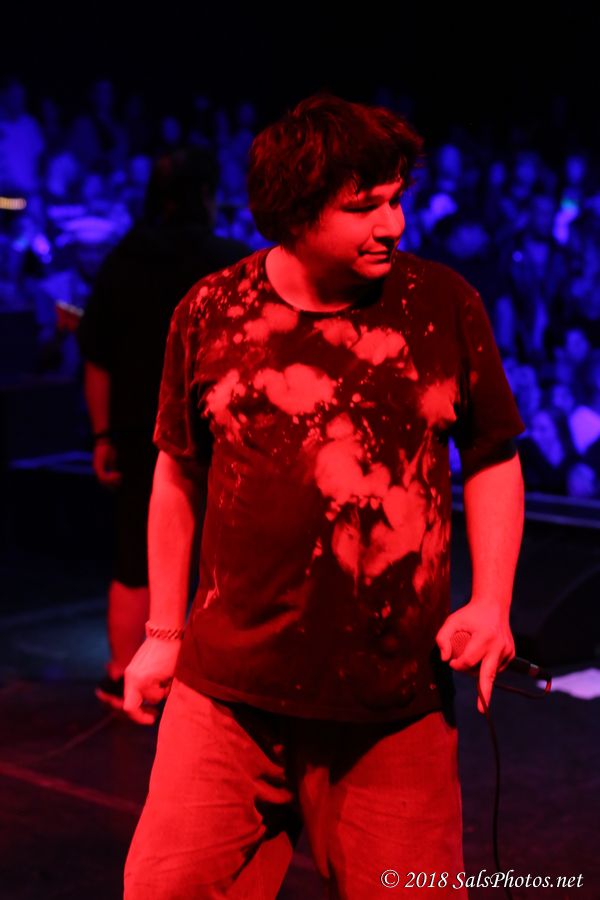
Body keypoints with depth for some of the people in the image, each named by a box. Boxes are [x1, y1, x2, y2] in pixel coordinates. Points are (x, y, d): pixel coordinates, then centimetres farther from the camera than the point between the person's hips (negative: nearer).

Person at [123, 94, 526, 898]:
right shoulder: (210, 315, 0)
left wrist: (492, 603, -4)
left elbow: (494, 461, 9)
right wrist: (164, 632, 14)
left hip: (396, 709, 0)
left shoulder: (446, 306, -1)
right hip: (229, 695, 1)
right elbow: (178, 473, 11)